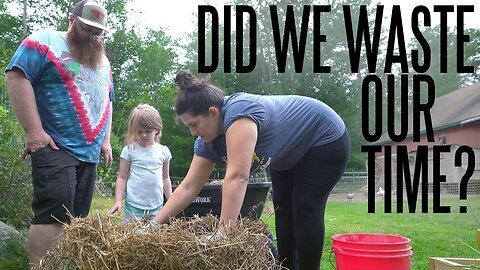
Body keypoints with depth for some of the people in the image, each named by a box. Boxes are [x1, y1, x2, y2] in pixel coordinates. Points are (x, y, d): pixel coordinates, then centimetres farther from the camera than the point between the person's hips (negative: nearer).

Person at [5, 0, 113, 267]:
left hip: (90, 153, 7)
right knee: (55, 213, -18)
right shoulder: (45, 41, -1)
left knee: (77, 218, 6)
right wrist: (34, 131, -18)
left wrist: (105, 140, 16)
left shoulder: (103, 61, 21)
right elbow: (17, 78, -12)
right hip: (56, 148, -7)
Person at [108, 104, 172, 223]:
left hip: (157, 206, 2)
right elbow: (122, 178, 1)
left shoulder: (163, 151, 6)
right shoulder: (129, 150, -2)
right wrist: (118, 201, -7)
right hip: (134, 206, -2)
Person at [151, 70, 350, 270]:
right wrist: (155, 223, -19)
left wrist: (222, 233, -48)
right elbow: (188, 187, -12)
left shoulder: (238, 113, -38)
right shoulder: (207, 142, -12)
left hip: (325, 139, -8)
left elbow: (237, 176, -46)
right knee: (283, 211, 8)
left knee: (305, 211, -11)